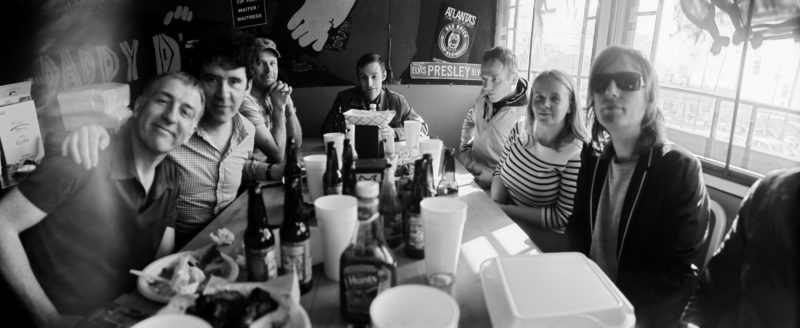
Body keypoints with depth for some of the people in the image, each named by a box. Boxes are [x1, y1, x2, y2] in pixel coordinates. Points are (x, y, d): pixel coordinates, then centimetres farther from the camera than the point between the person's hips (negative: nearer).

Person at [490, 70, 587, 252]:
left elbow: (563, 217, -18)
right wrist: (495, 206, -11)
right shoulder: (521, 129, -1)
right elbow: (500, 172, 10)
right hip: (506, 218, 6)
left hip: (549, 236, -5)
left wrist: (506, 210, -19)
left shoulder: (577, 154, -20)